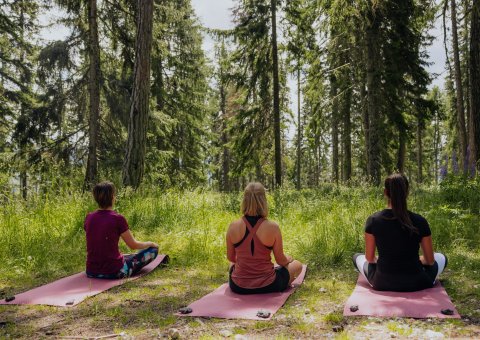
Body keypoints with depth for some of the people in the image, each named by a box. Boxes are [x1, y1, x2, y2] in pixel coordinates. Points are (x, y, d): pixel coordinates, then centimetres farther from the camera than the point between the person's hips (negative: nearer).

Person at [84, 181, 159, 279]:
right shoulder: (118, 219, -16)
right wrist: (151, 244, 15)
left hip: (91, 272, 7)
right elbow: (133, 245, -5)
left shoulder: (89, 218, 0)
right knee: (153, 250, 11)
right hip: (114, 272, -7)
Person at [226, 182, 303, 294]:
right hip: (267, 287, -3)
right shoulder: (273, 227, -18)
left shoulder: (233, 226, -12)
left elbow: (231, 258, 2)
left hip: (238, 287, 3)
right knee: (297, 265, 24)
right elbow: (280, 260, -6)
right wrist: (288, 259, 18)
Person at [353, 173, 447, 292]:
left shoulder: (373, 220, -11)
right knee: (441, 257, 29)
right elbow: (430, 260, 1)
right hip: (416, 284, 1)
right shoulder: (419, 221, -10)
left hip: (383, 284, 0)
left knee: (357, 257, 27)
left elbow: (369, 258, 1)